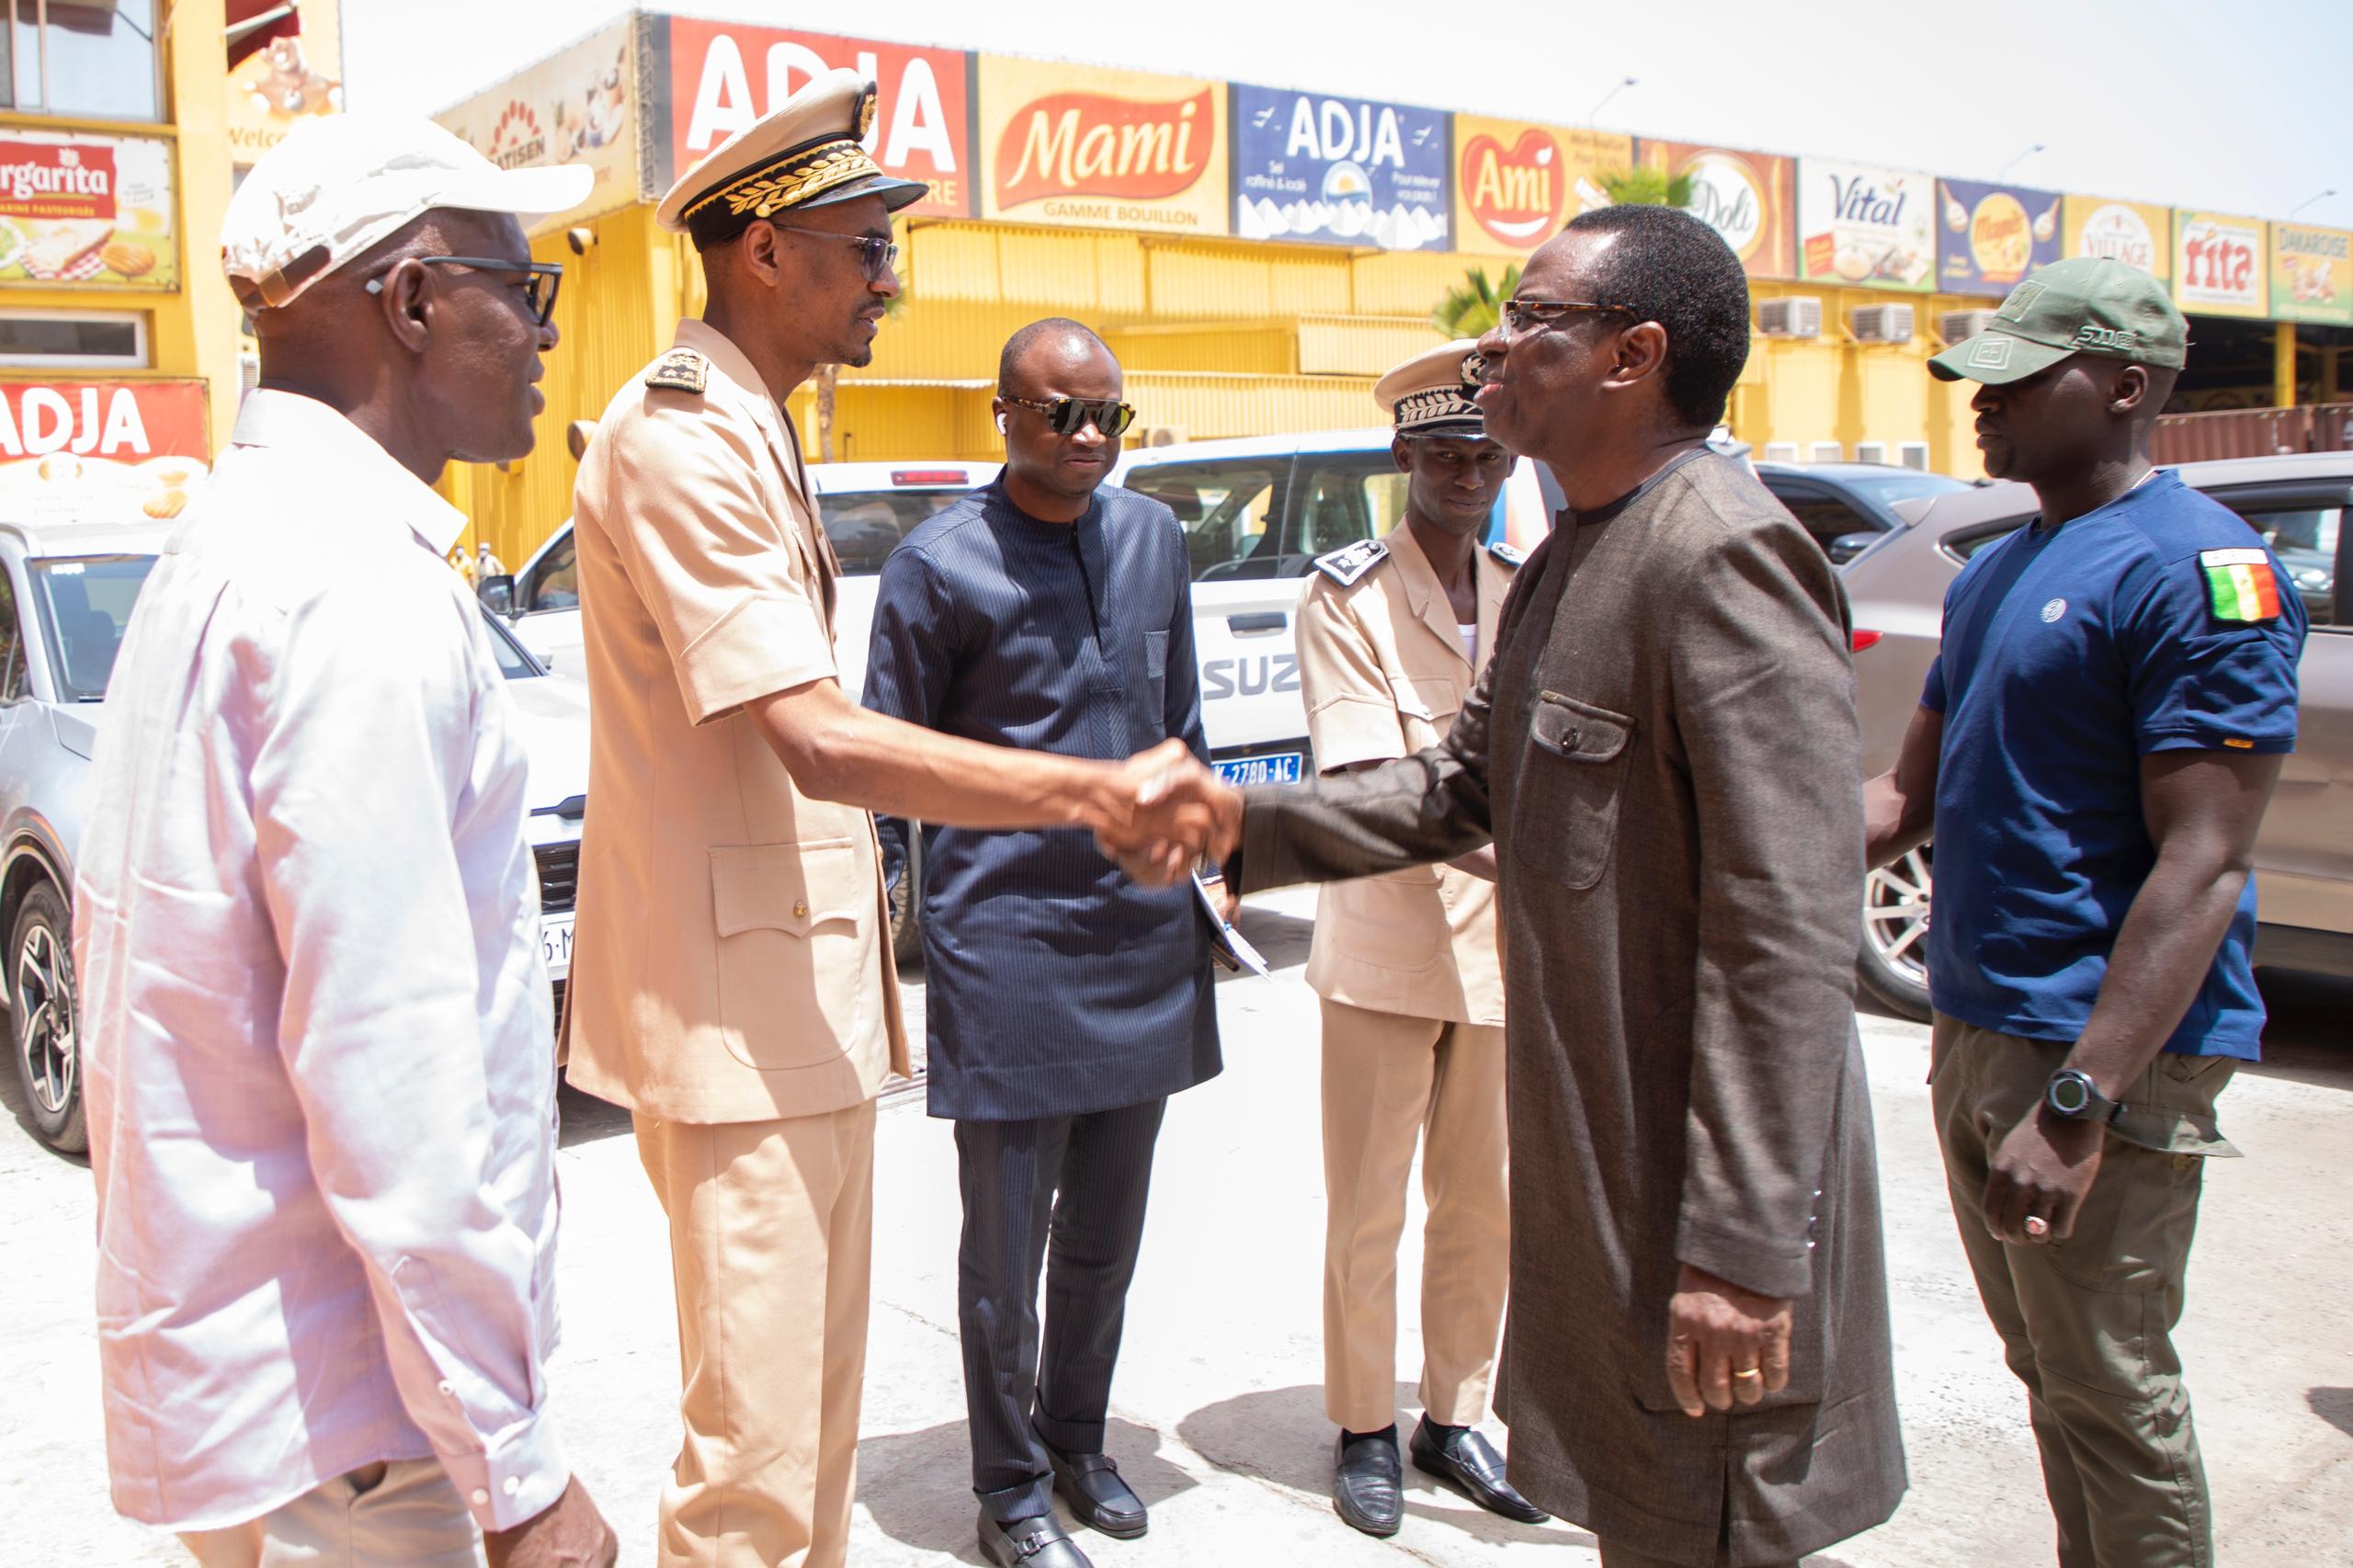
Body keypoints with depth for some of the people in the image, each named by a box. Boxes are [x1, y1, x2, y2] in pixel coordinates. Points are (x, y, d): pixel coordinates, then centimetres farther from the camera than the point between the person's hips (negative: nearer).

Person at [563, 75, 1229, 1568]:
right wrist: (1098, 792, -28)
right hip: (734, 1011, -10)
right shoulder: (678, 438, -16)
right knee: (754, 1448, -3)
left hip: (806, 1006, 10)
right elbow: (819, 743, -25)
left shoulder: (750, 434, 17)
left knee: (820, 1405, 19)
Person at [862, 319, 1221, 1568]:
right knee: (1007, 1245, 6)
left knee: (1106, 1234, 17)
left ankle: (1077, 1442, 36)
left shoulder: (1153, 537, 9)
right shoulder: (940, 563, -7)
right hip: (1007, 944, -5)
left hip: (1142, 936, 5)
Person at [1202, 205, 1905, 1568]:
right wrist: (1249, 830, 12)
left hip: (1708, 1177, -9)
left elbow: (1789, 930, -25)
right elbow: (1464, 786, 19)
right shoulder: (1569, 562, 12)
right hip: (1596, 1161, 9)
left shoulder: (1726, 556, -21)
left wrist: (1741, 1243, -26)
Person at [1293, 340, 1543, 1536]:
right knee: (1367, 1212, 7)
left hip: (1503, 947, 5)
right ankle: (1366, 1430, 25)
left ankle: (1454, 1417, 32)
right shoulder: (1346, 597, -8)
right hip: (1384, 951, -4)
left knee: (1485, 1207, 14)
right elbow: (1368, 789, -18)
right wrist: (1501, 855, -31)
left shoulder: (1528, 595, 8)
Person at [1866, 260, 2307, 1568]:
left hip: (2105, 1055, -9)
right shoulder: (1998, 572, 13)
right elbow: (1911, 794, 17)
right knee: (2049, 1374, 20)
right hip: (1977, 1032, 9)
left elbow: (2203, 868, -21)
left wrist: (2077, 1105, -26)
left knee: (2113, 1395, 3)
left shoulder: (2196, 567, -15)